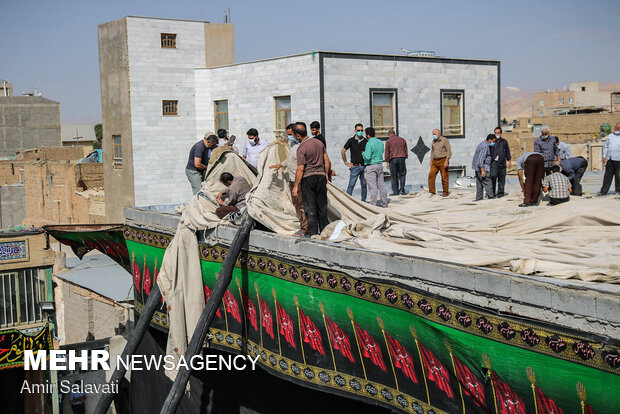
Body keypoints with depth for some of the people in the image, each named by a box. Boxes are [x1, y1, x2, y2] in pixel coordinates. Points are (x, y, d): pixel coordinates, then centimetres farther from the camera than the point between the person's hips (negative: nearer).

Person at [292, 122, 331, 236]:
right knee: (322, 206, 13)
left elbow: (300, 169, -15)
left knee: (309, 207, 1)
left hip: (308, 178, -6)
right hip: (321, 176, 6)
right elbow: (327, 161, 10)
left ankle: (313, 232, 2)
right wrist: (326, 175, 20)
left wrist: (295, 186, -11)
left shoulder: (301, 148, -13)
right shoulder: (319, 142, 6)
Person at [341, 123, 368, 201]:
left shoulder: (366, 141, 7)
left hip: (364, 166, 3)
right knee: (351, 185, -6)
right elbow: (343, 152, 6)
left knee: (364, 185, 7)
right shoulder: (351, 140, 1)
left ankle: (363, 200, 16)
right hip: (355, 166, -3)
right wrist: (346, 162, 4)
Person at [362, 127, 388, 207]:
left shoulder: (369, 144, -17)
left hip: (371, 166, -7)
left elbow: (367, 157, -21)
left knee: (373, 186, -5)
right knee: (381, 185, 11)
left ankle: (373, 203, -3)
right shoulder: (380, 142, 7)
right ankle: (384, 203, 16)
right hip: (380, 165, 7)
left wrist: (363, 153, -2)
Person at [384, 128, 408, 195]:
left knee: (394, 176, 2)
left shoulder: (388, 141, 2)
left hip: (393, 159, -3)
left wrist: (387, 162, 4)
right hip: (402, 158, 3)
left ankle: (395, 191, 1)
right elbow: (406, 150, 14)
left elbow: (387, 152, -1)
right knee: (402, 174, 10)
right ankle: (402, 188, -6)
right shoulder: (402, 140, 13)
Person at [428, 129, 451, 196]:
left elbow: (449, 151, -9)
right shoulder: (433, 141, 14)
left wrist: (446, 161, -18)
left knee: (444, 177, -2)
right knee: (431, 175, -7)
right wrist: (431, 161, 14)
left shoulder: (445, 140, -5)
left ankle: (445, 192, 9)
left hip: (443, 160, -6)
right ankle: (431, 192, -5)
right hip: (435, 161, 6)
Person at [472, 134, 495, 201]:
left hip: (478, 168, 10)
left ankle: (479, 199, 11)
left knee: (479, 184, 10)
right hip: (482, 168, -10)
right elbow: (481, 158, -25)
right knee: (488, 184, -7)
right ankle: (491, 197, -5)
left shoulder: (483, 144, 16)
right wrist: (483, 170, -27)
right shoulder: (485, 147, -17)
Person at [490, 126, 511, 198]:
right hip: (494, 162, -3)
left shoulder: (504, 141, 14)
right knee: (493, 176, -17)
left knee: (502, 179, 4)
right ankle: (492, 192, -10)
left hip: (502, 162, 3)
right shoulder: (492, 141, 6)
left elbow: (507, 151, 20)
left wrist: (509, 160, 15)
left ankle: (500, 193, 12)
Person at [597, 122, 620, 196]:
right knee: (607, 175, 3)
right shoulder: (610, 136, 17)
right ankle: (603, 191, 4)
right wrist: (604, 156, 10)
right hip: (610, 159, 3)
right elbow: (606, 146, 19)